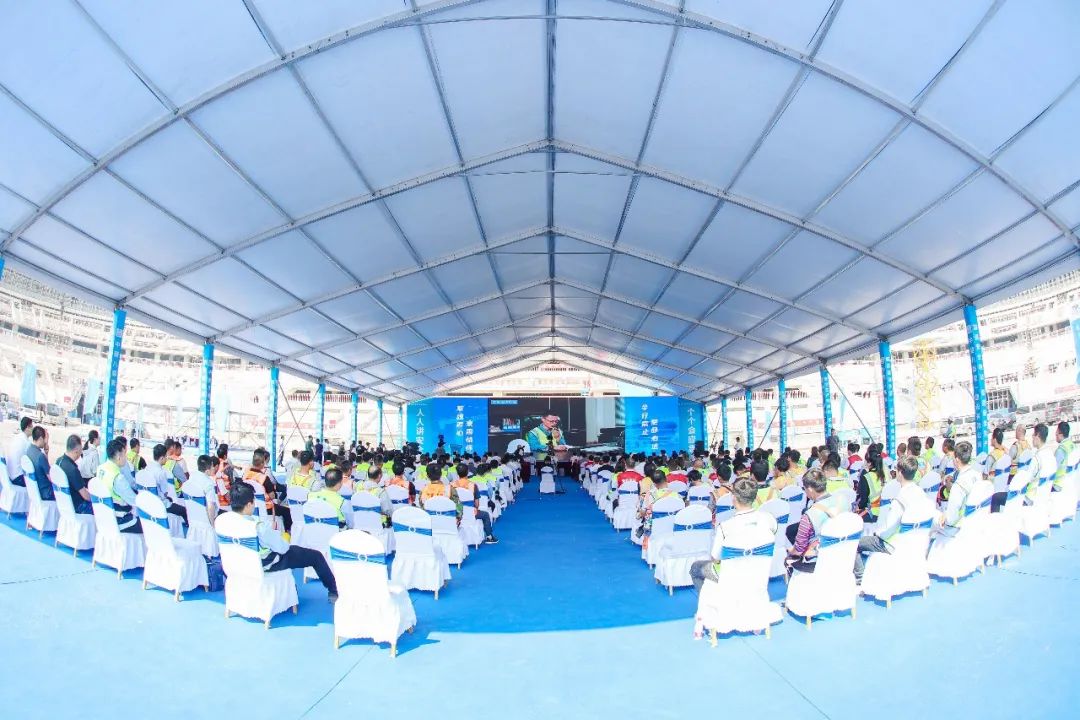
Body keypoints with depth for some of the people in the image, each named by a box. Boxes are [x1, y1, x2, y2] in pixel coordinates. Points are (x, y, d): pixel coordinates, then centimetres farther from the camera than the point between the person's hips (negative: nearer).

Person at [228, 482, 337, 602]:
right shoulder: (259, 527, -36)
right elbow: (282, 548, -20)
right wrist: (275, 534, 1)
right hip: (267, 564, -7)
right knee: (316, 556, 9)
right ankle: (334, 591, 27)